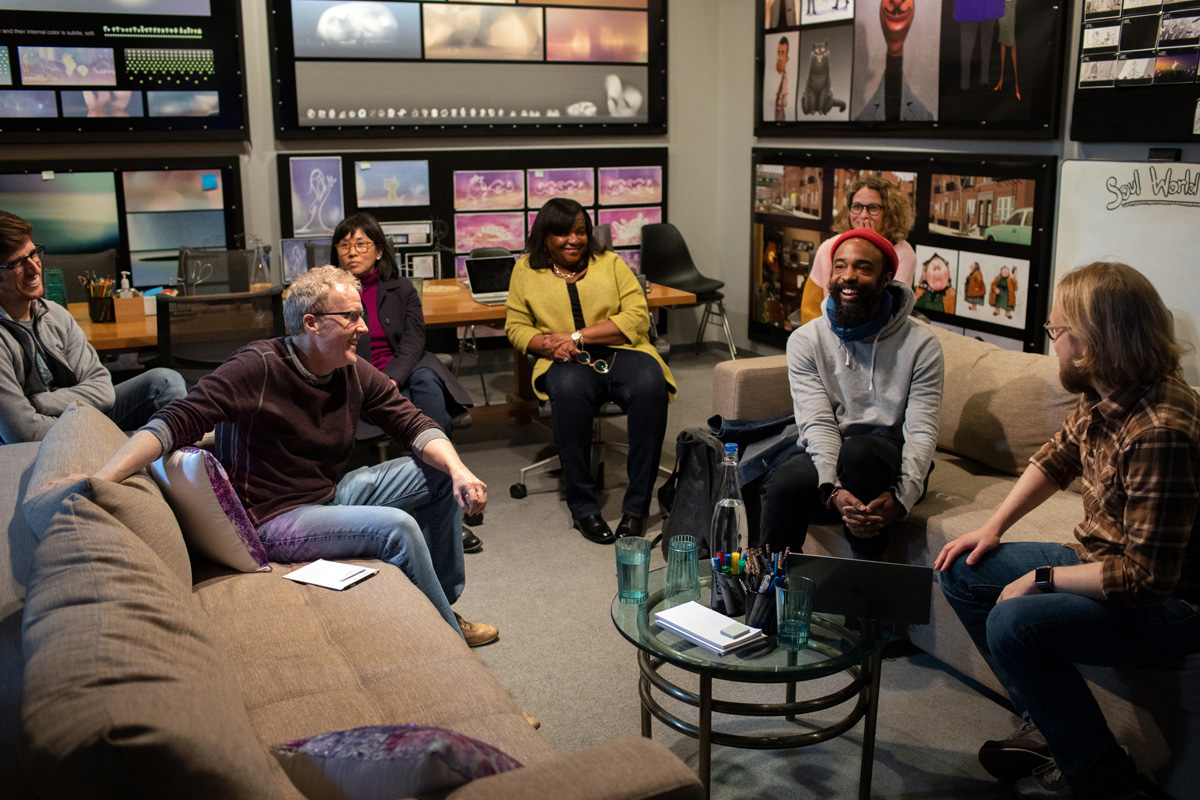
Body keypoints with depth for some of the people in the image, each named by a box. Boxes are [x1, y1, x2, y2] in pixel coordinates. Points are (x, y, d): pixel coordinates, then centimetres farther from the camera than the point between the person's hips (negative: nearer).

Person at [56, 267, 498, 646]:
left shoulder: (354, 373, -1)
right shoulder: (258, 367, -21)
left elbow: (412, 422, 1)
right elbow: (175, 422, -28)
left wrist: (459, 471, -17)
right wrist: (100, 480, -40)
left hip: (333, 493, 8)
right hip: (274, 520, -8)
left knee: (440, 477, 2)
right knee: (396, 526, -27)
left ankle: (445, 603, 17)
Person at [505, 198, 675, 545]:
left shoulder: (610, 263, 12)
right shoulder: (526, 269, 15)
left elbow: (637, 317, 1)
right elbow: (515, 325, 14)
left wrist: (578, 336, -10)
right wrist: (545, 343, -10)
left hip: (620, 352, 1)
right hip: (566, 361, -1)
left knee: (650, 386, -34)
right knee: (569, 391, -38)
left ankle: (636, 508, -26)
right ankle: (583, 506, -26)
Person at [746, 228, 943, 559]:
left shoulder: (920, 344, 0)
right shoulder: (805, 340, 2)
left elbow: (921, 431, -8)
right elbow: (817, 423, -9)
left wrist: (901, 497, -26)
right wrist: (833, 490, -27)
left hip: (886, 463, 0)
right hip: (823, 457, 1)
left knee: (859, 450, -36)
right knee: (787, 484, -33)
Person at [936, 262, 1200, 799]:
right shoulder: (1101, 395, -4)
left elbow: (1146, 577, -31)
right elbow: (1057, 458, 16)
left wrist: (1041, 580, -20)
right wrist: (994, 526, 6)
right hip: (1101, 556, 10)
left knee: (1016, 624, -29)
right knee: (963, 573, 5)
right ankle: (1048, 725, 12)